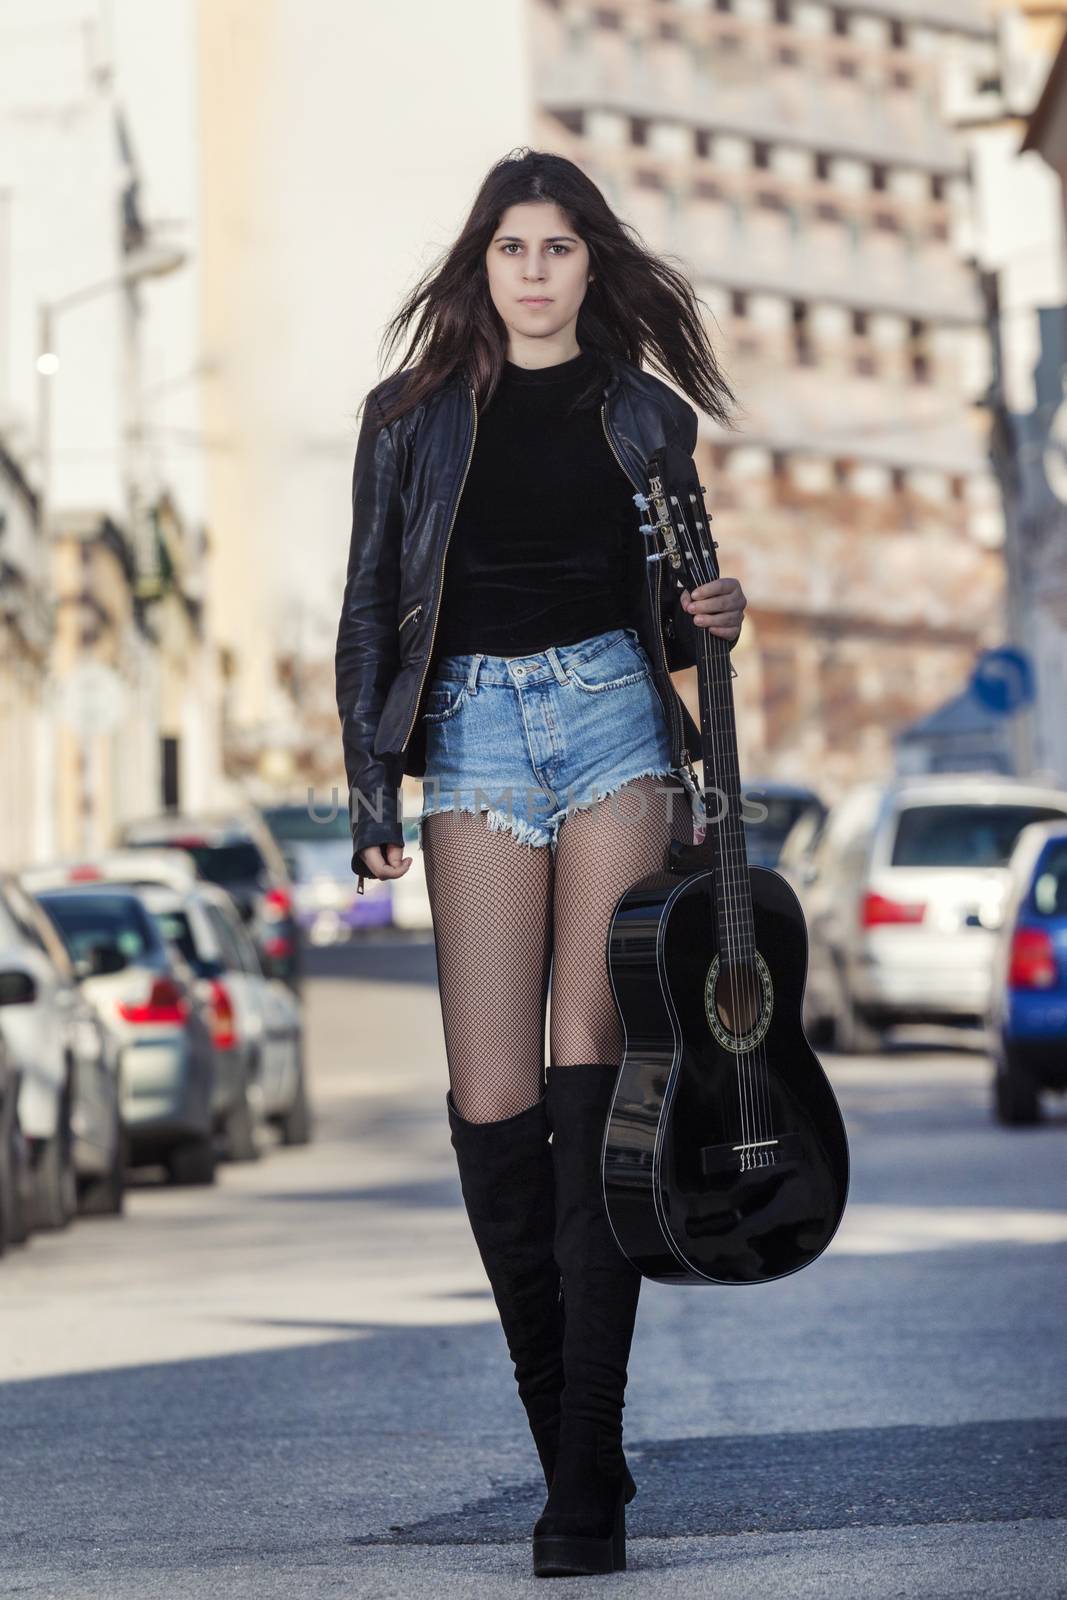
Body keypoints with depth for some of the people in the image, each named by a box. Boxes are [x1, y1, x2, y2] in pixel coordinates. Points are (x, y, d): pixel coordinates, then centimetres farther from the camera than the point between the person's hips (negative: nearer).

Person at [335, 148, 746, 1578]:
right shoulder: (416, 417, 12)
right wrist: (371, 788, 3)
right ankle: (567, 1450, 6)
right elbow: (373, 607, 12)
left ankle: (588, 1473, -14)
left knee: (589, 1076, -13)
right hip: (474, 729, 1)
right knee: (494, 1103, -7)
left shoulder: (645, 416, 13)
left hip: (613, 719, -1)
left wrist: (711, 616, -5)